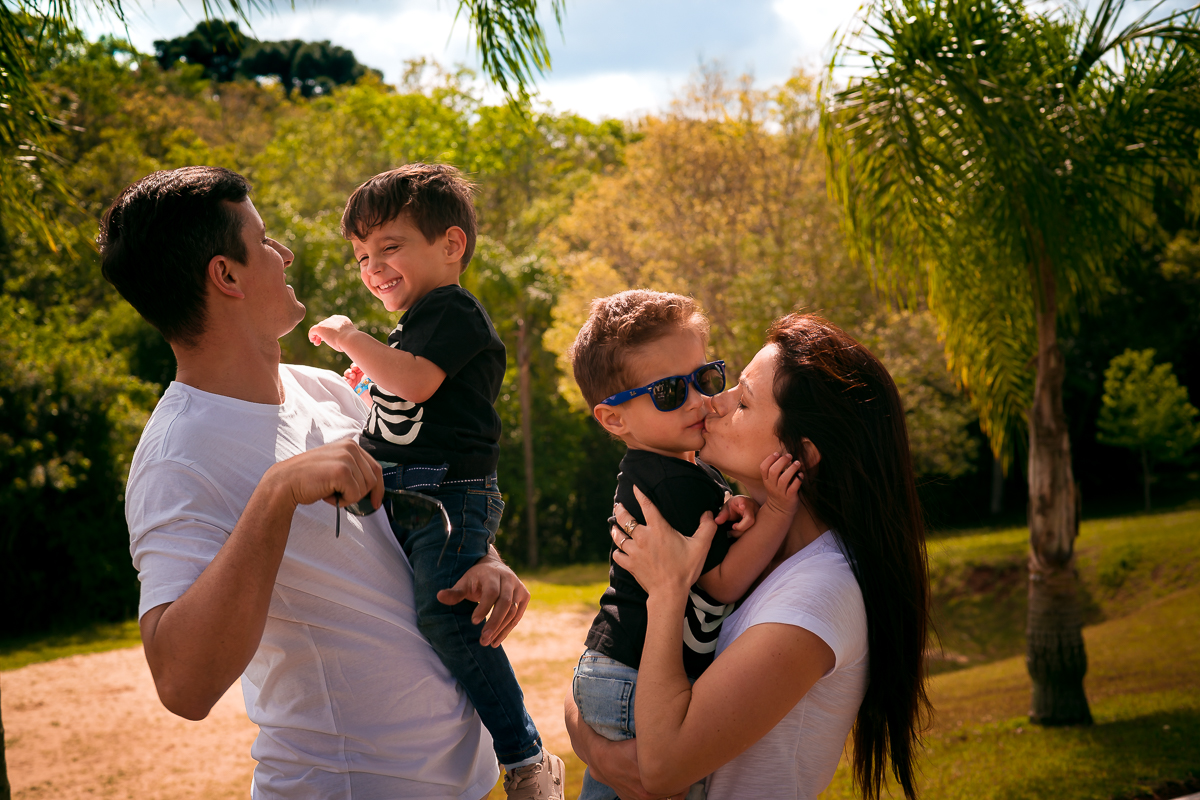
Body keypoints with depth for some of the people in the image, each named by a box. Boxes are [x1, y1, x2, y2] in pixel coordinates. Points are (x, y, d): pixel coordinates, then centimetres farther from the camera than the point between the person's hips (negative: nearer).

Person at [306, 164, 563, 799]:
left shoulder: (454, 311, -7)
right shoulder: (414, 324, 24)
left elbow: (416, 383, -22)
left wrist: (351, 338, -10)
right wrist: (372, 381, 19)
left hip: (450, 491, -11)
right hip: (396, 496, 11)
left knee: (444, 613, -25)